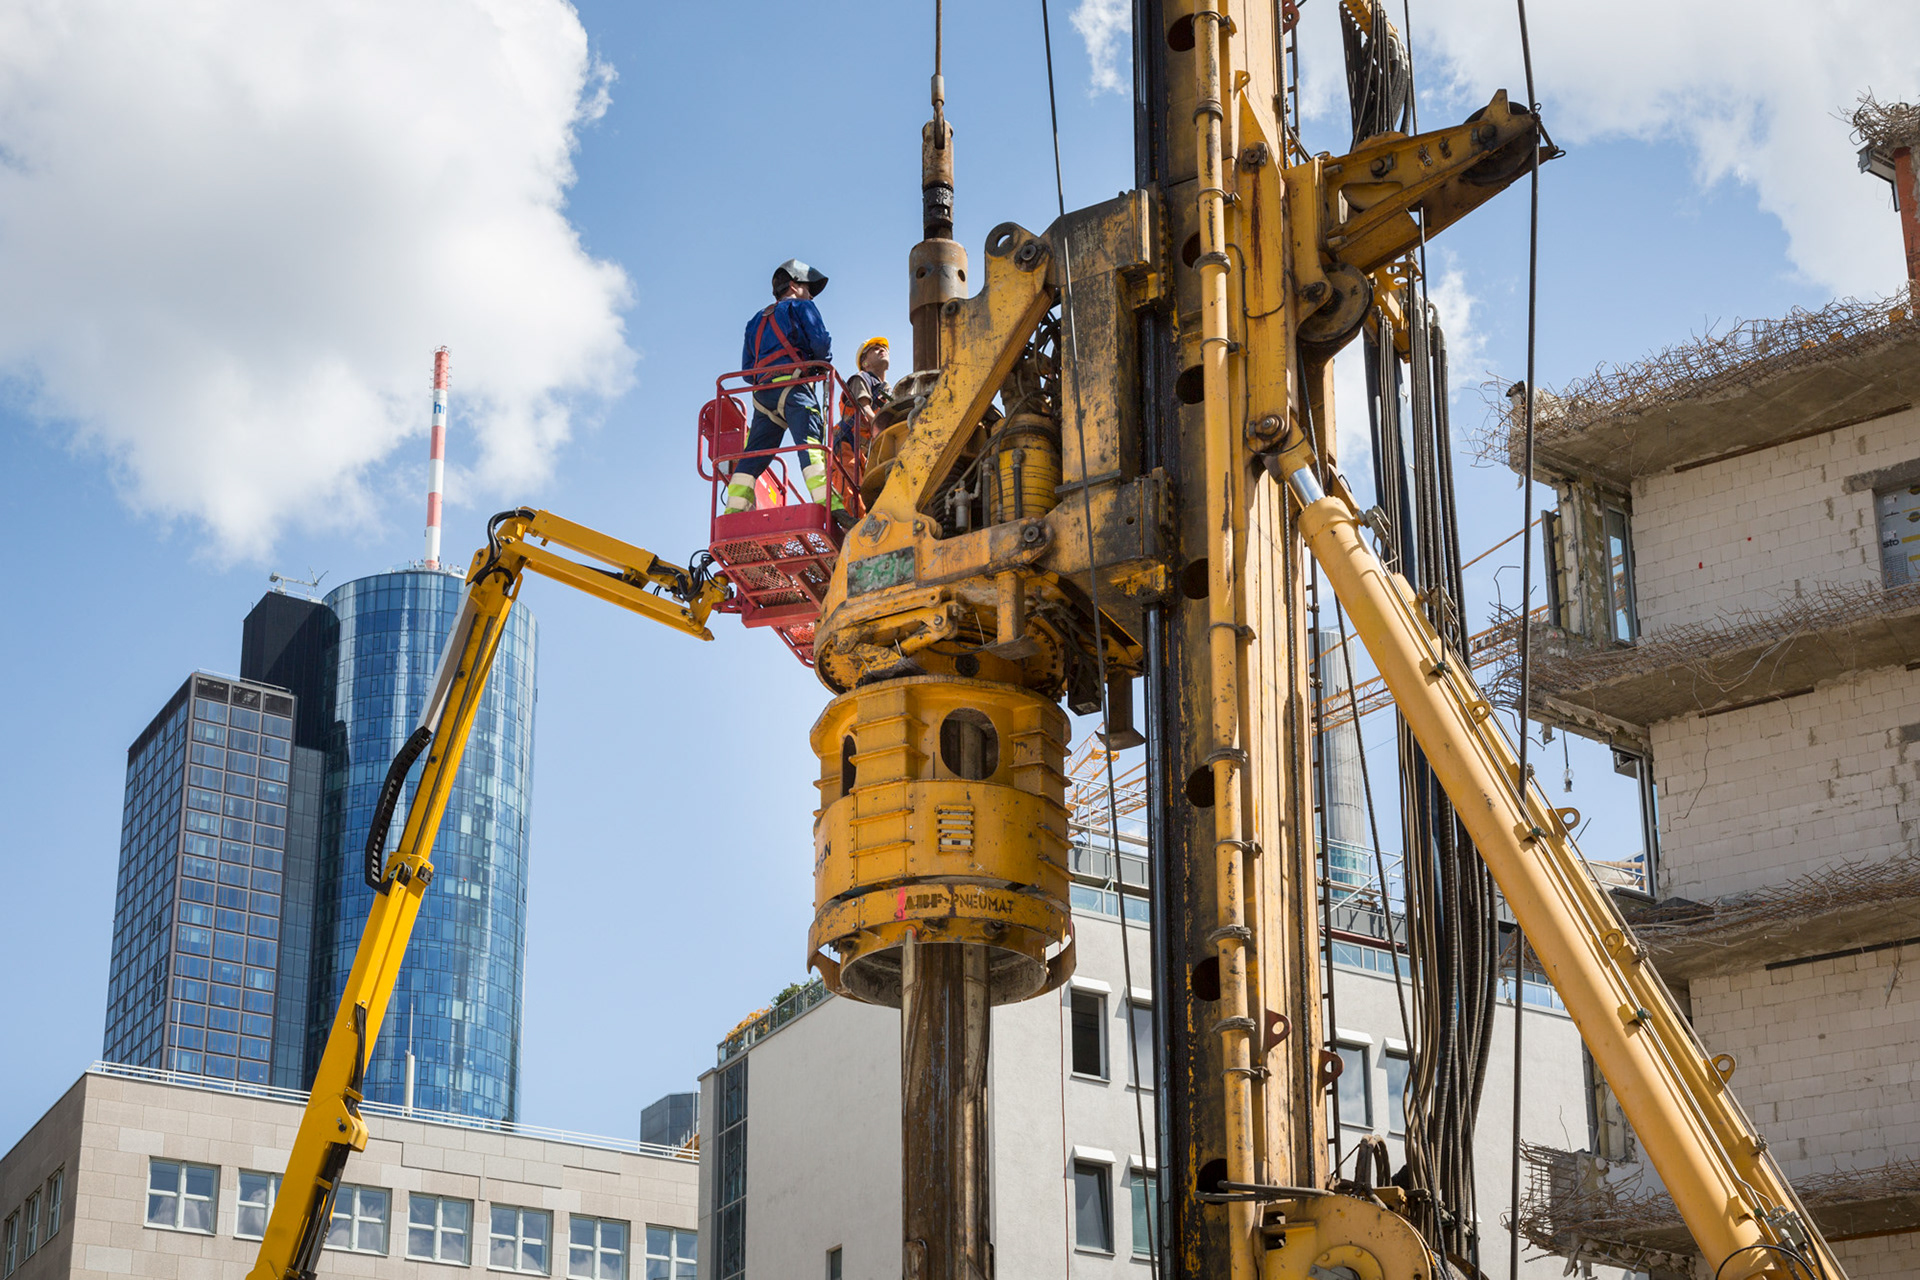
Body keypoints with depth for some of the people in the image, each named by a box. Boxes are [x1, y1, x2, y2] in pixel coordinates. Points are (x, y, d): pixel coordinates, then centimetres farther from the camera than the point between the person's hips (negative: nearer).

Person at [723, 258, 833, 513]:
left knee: (753, 454, 0)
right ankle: (827, 504, -39)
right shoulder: (801, 307, 14)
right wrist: (822, 363, 17)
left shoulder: (756, 320, 33)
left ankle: (733, 512, -13)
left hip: (763, 391, 6)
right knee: (810, 444, -22)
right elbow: (821, 342, -1)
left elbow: (747, 367, 27)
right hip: (793, 386, -6)